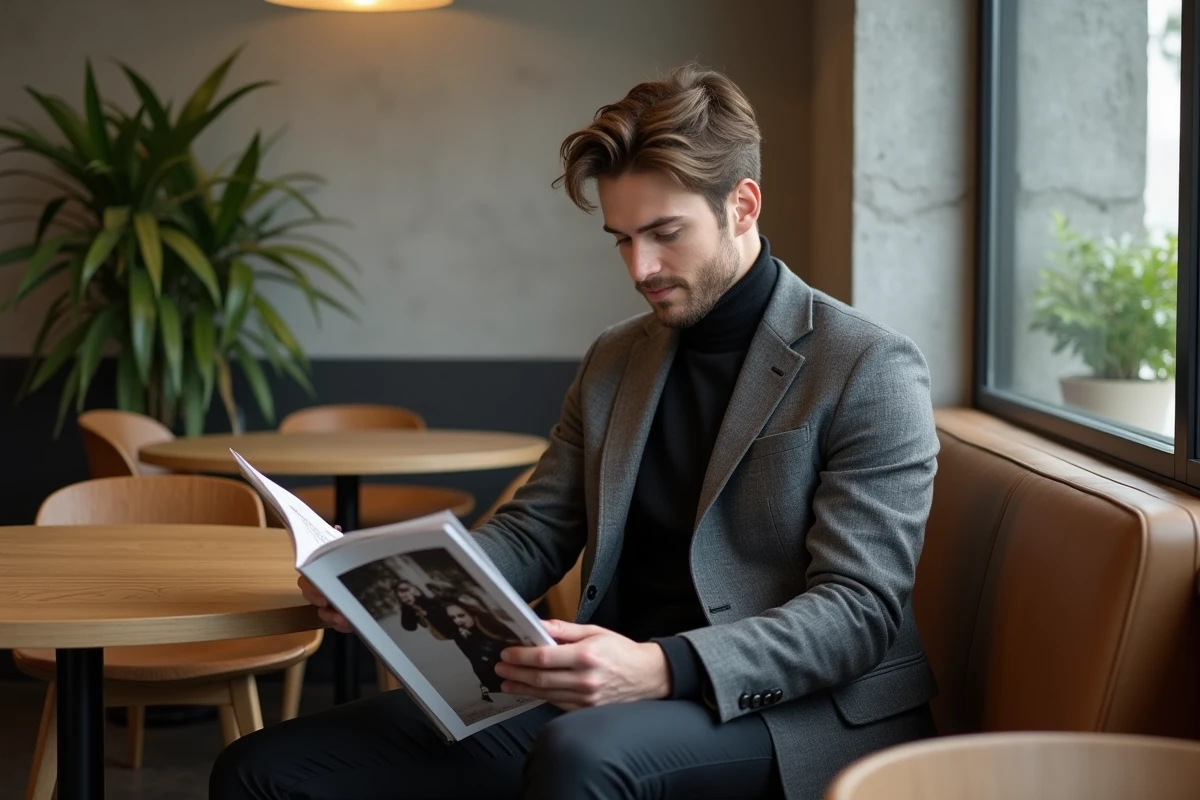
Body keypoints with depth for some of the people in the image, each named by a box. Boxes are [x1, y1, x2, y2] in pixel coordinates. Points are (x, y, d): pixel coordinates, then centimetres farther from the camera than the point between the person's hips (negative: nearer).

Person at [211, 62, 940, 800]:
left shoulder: (870, 370, -4)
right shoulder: (614, 363, 18)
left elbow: (860, 608, -12)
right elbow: (534, 532, 18)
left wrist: (663, 668, -27)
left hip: (795, 716, -5)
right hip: (598, 703, 6)